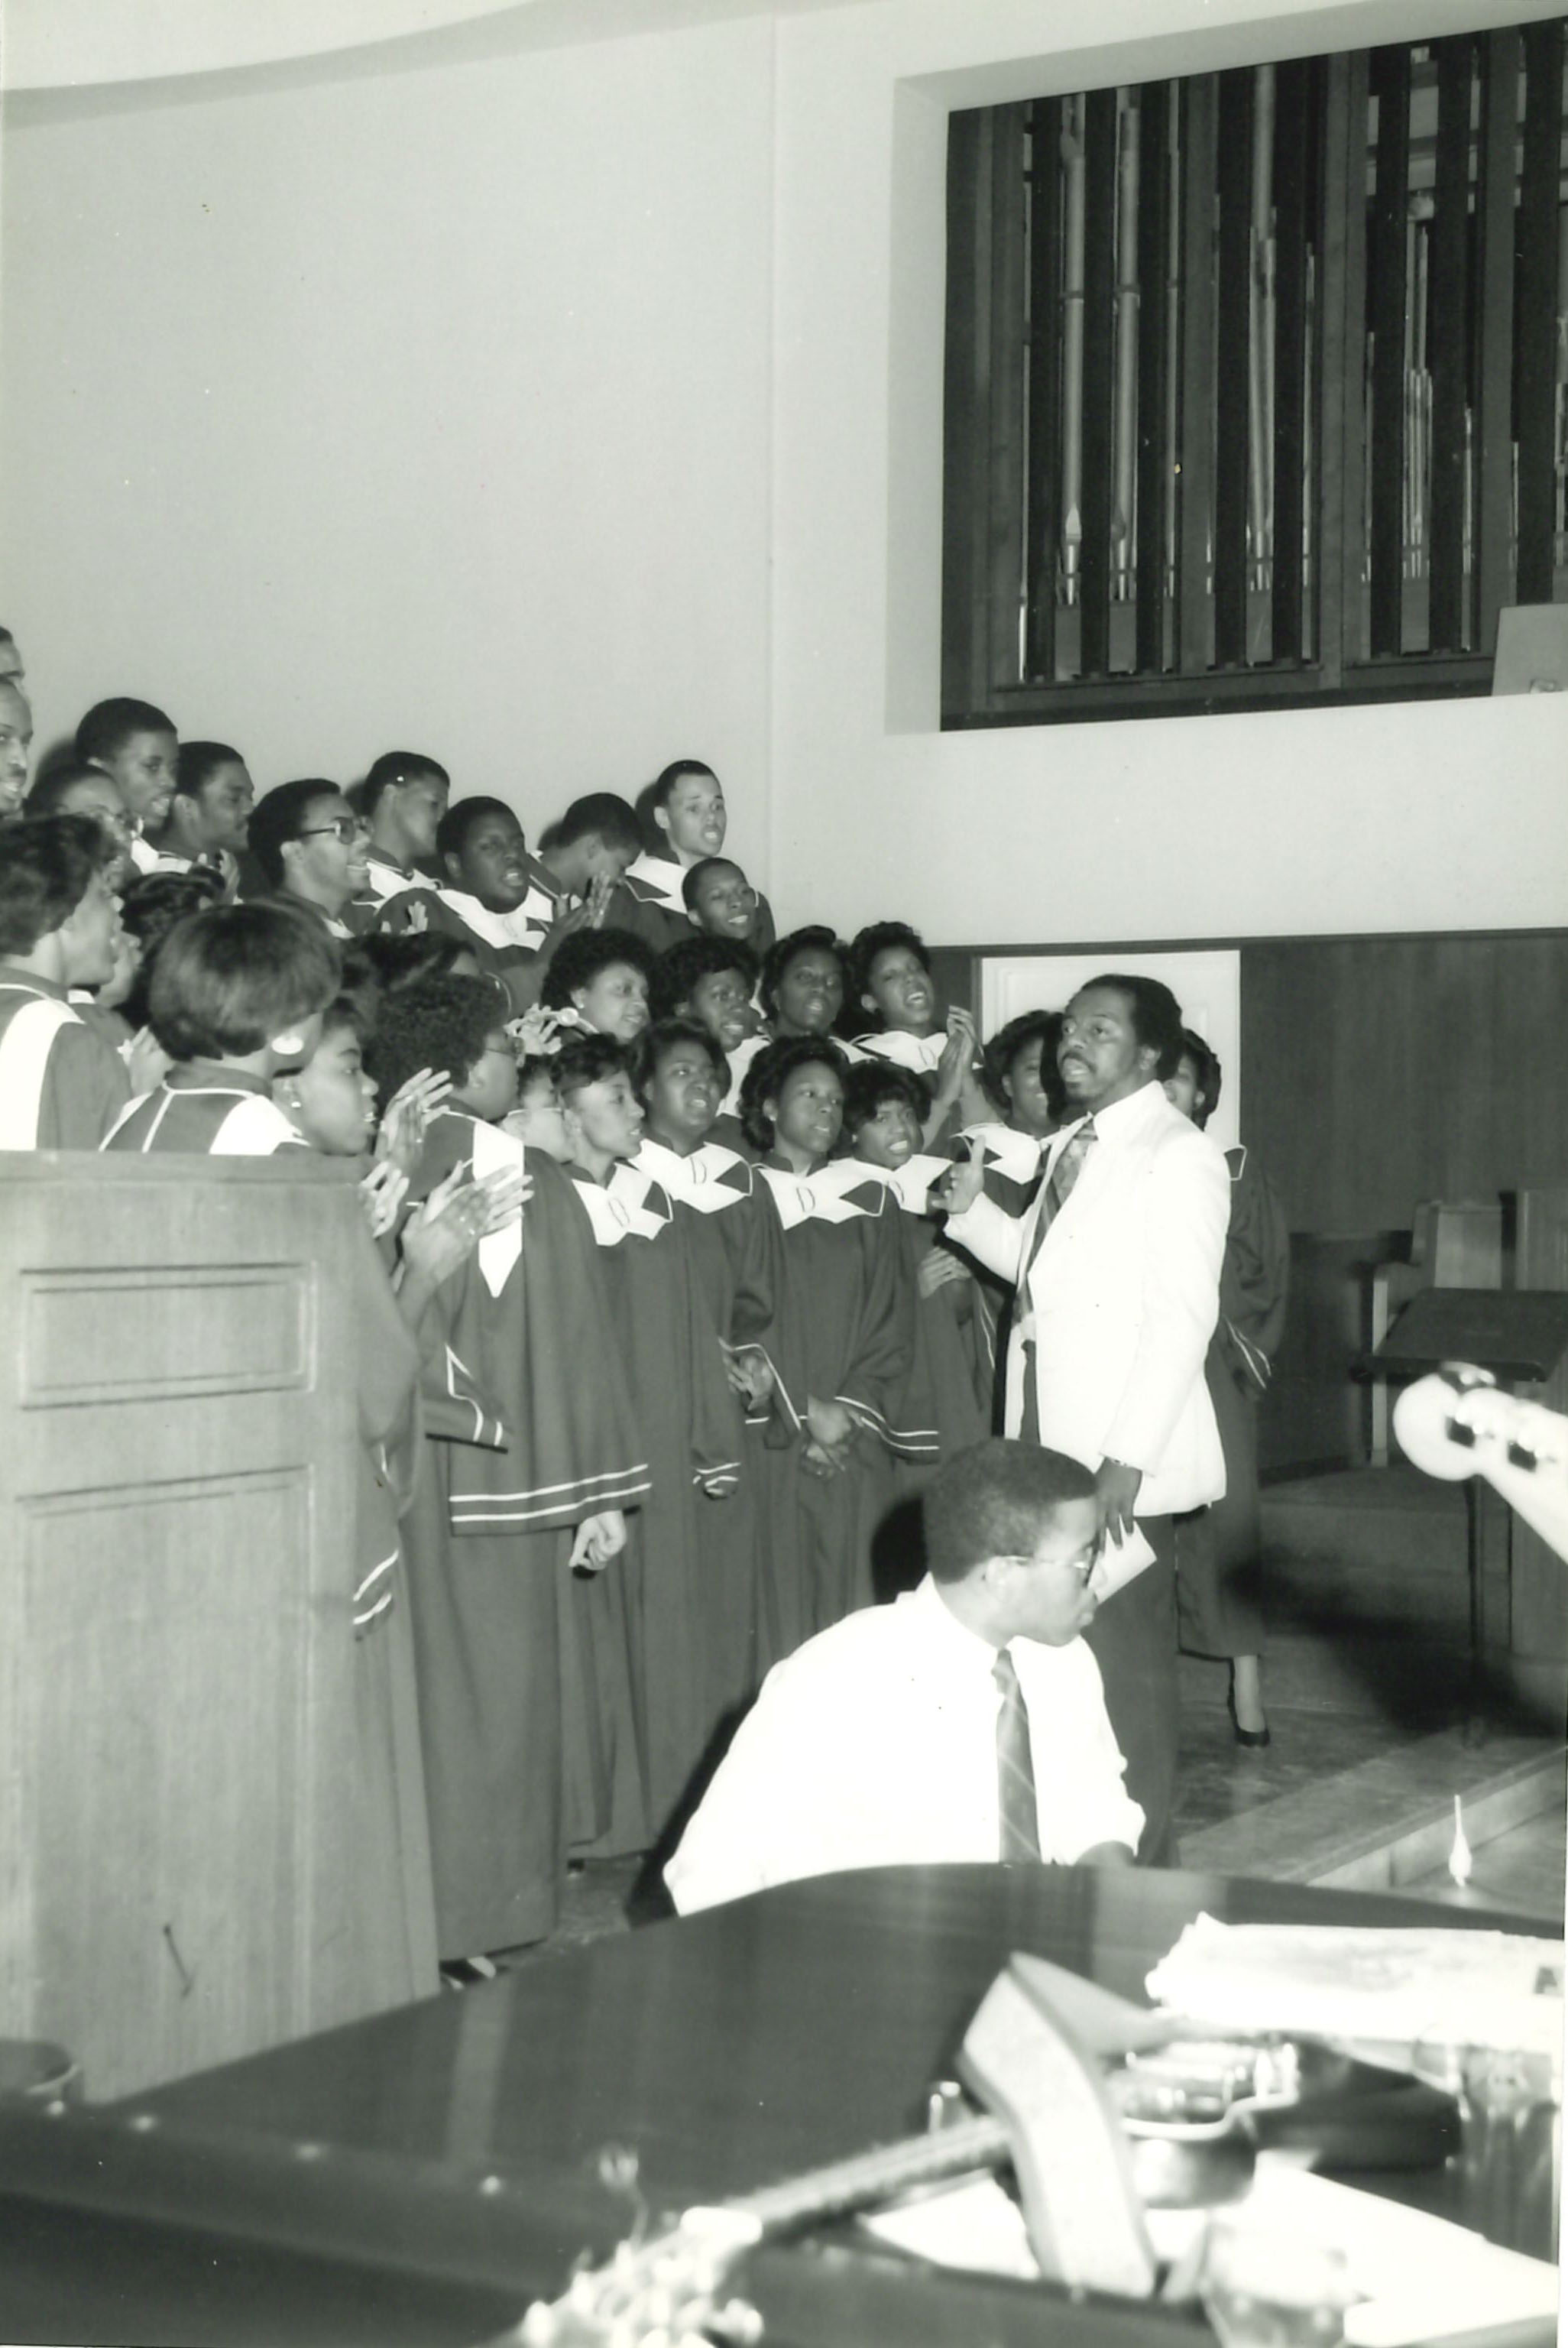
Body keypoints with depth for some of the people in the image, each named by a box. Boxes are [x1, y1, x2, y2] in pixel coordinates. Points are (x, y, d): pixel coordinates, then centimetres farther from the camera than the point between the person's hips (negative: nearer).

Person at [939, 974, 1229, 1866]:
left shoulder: (1179, 1155, -10)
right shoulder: (1072, 1148, 16)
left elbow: (1184, 1315, -16)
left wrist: (1126, 1457, -21)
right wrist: (974, 1212, 3)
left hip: (1122, 1460, -8)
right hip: (1052, 1443, 8)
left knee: (1129, 1665, -1)